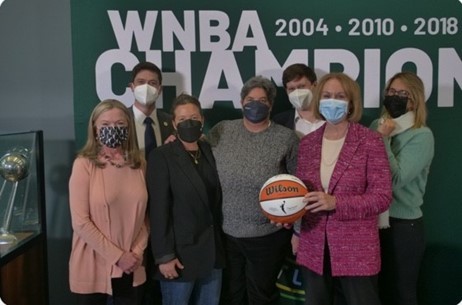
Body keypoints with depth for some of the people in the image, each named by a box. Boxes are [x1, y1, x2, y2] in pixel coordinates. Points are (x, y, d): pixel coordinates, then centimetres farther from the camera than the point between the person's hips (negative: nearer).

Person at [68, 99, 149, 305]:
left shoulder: (139, 163, 3)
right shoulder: (84, 164, -10)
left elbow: (144, 214, 8)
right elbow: (80, 222, -14)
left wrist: (138, 251, -5)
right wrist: (117, 256, -13)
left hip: (131, 268, 4)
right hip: (93, 267, -3)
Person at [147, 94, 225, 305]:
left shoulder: (210, 152, 6)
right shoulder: (161, 157, -10)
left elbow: (216, 199, 9)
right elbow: (159, 210, -13)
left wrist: (219, 245, 6)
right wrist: (164, 256, -16)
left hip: (213, 251, 5)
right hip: (180, 253, -5)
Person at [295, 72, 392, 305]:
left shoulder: (370, 141, -9)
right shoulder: (307, 143, 5)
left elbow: (382, 196, -12)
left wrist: (335, 203, -22)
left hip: (357, 250, -4)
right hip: (313, 248, 4)